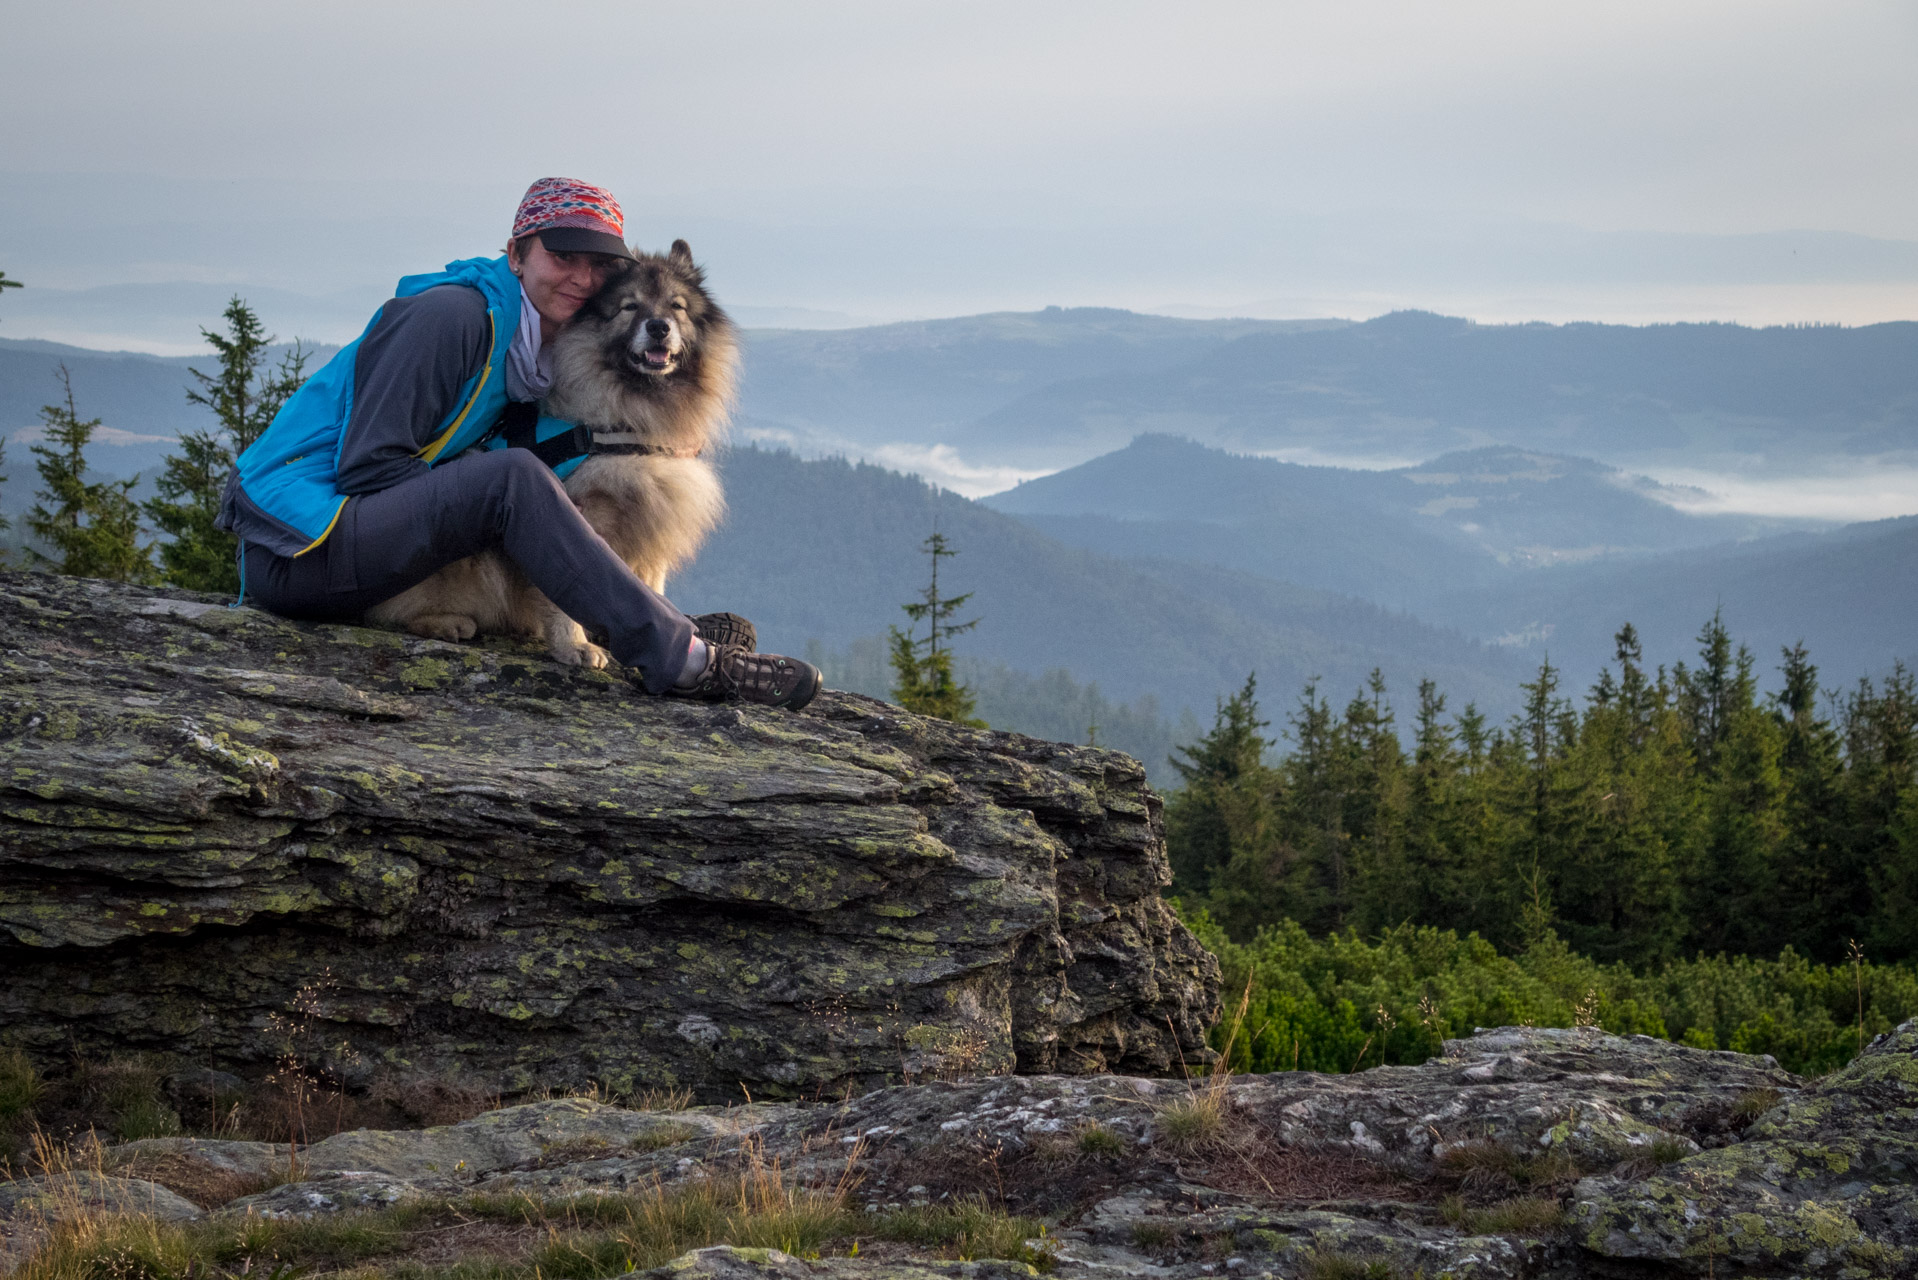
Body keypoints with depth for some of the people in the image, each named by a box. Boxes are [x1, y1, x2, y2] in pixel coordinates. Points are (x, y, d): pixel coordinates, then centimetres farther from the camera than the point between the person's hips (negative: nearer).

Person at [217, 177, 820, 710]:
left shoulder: (540, 348, 15)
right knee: (513, 478, -26)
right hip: (293, 546, -10)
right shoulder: (457, 312, -12)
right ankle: (683, 660, -28)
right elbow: (368, 464, -17)